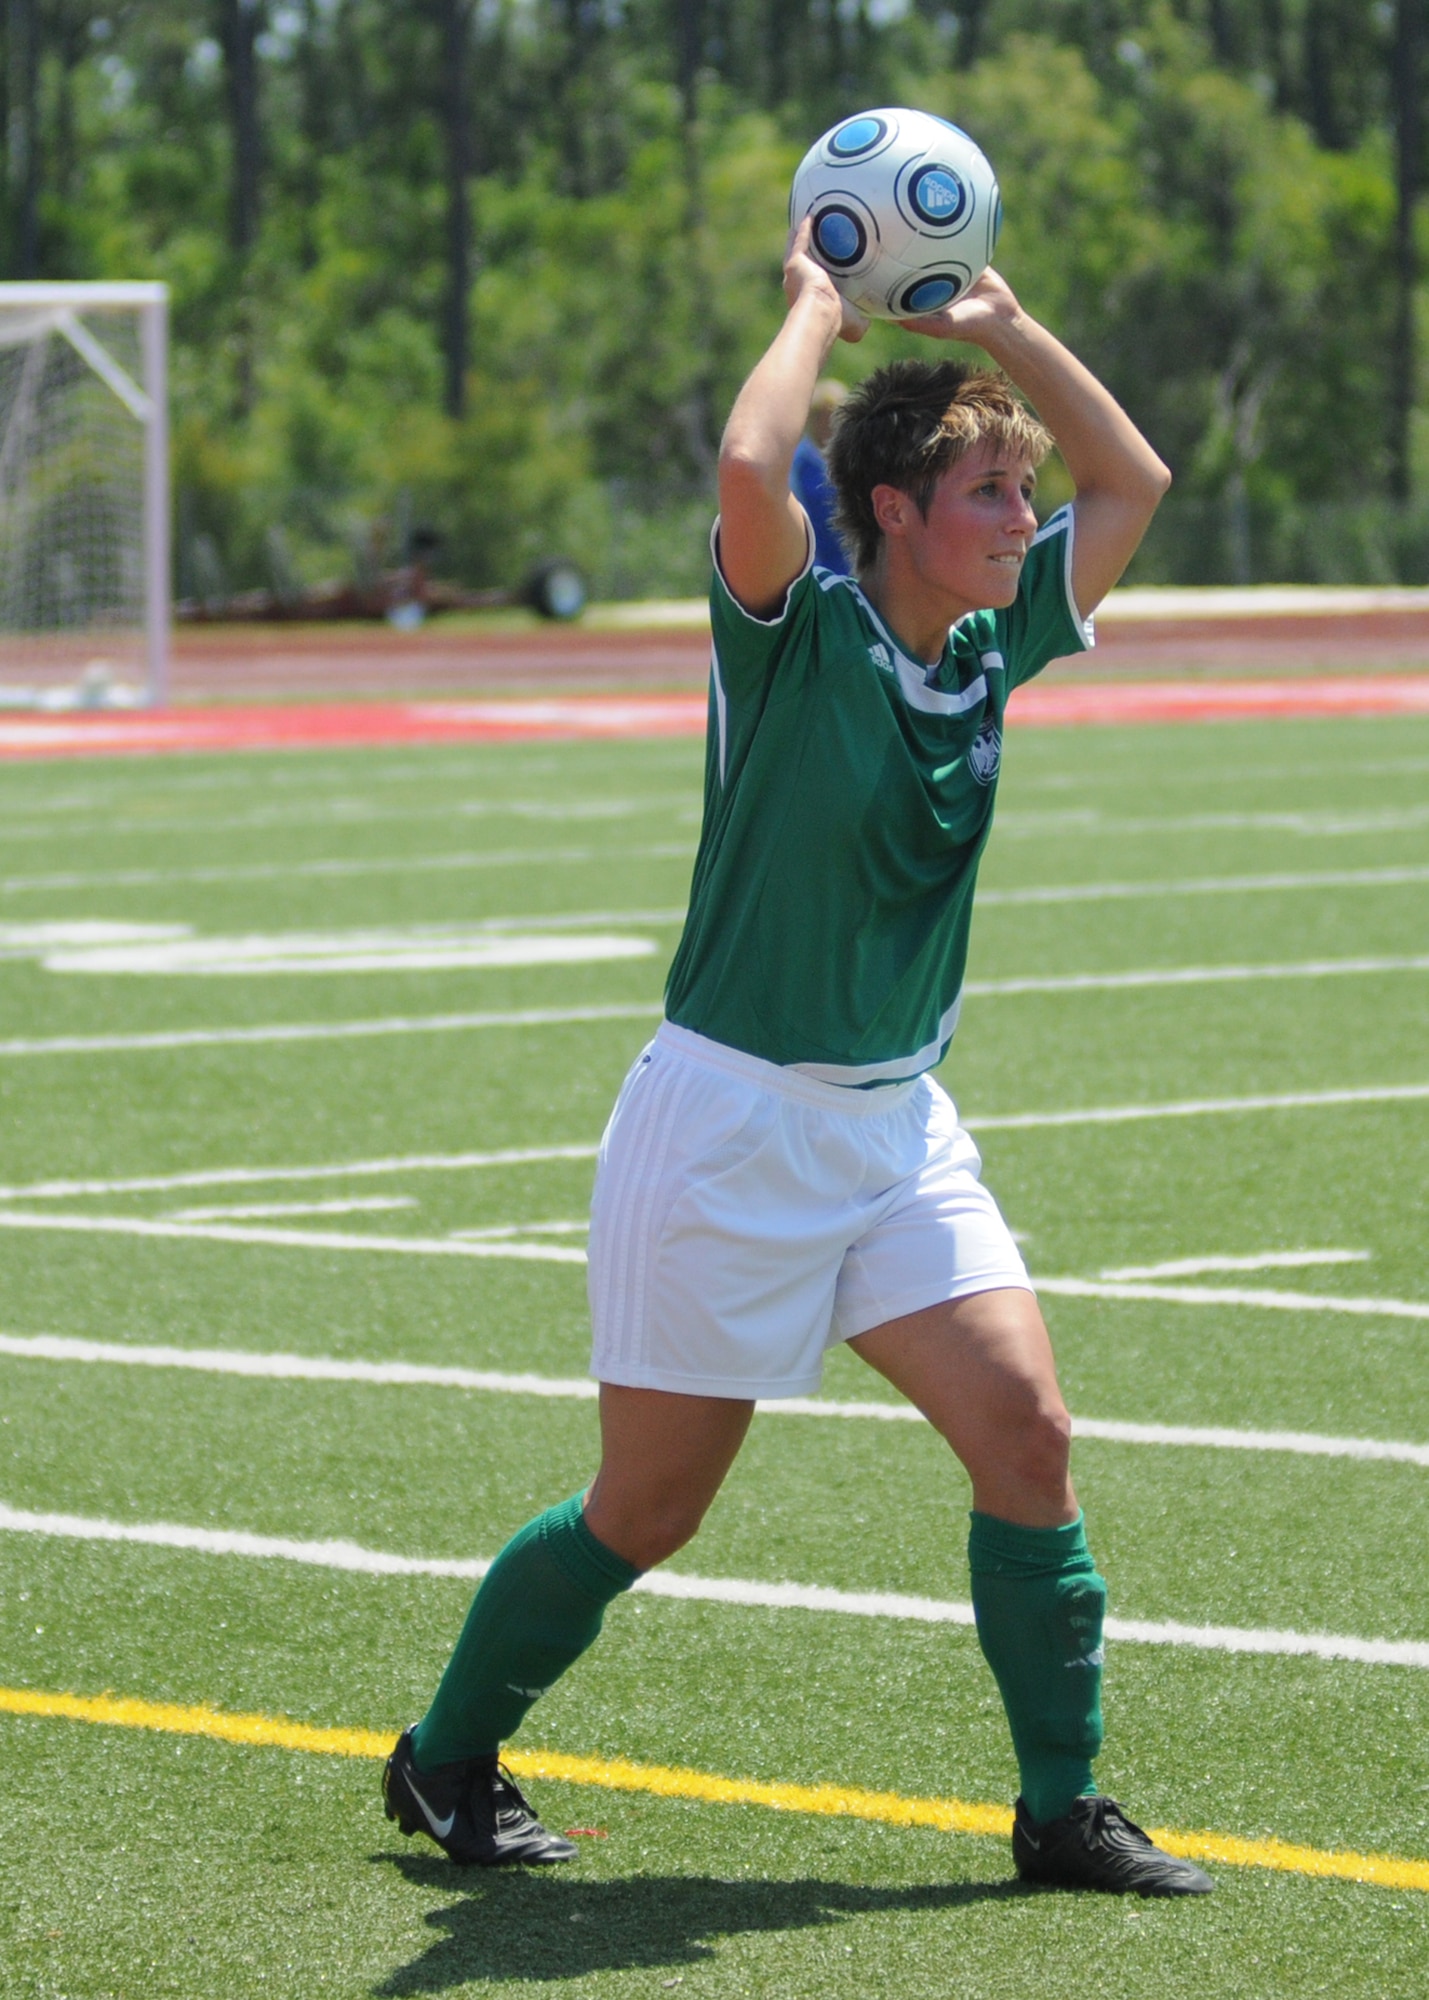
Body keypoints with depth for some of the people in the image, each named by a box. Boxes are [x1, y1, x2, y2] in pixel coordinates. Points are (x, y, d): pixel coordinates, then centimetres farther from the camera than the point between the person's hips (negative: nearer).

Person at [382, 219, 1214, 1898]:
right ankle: (444, 1760, 26)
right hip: (728, 1124, -6)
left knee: (1023, 1429, -9)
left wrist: (997, 325, 5)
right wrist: (818, 309, -21)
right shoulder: (796, 633, -15)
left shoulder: (989, 649, 3)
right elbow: (749, 471, -36)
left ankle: (1063, 1811, 1)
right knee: (648, 1511, 4)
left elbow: (1134, 479, 14)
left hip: (897, 1127, 6)